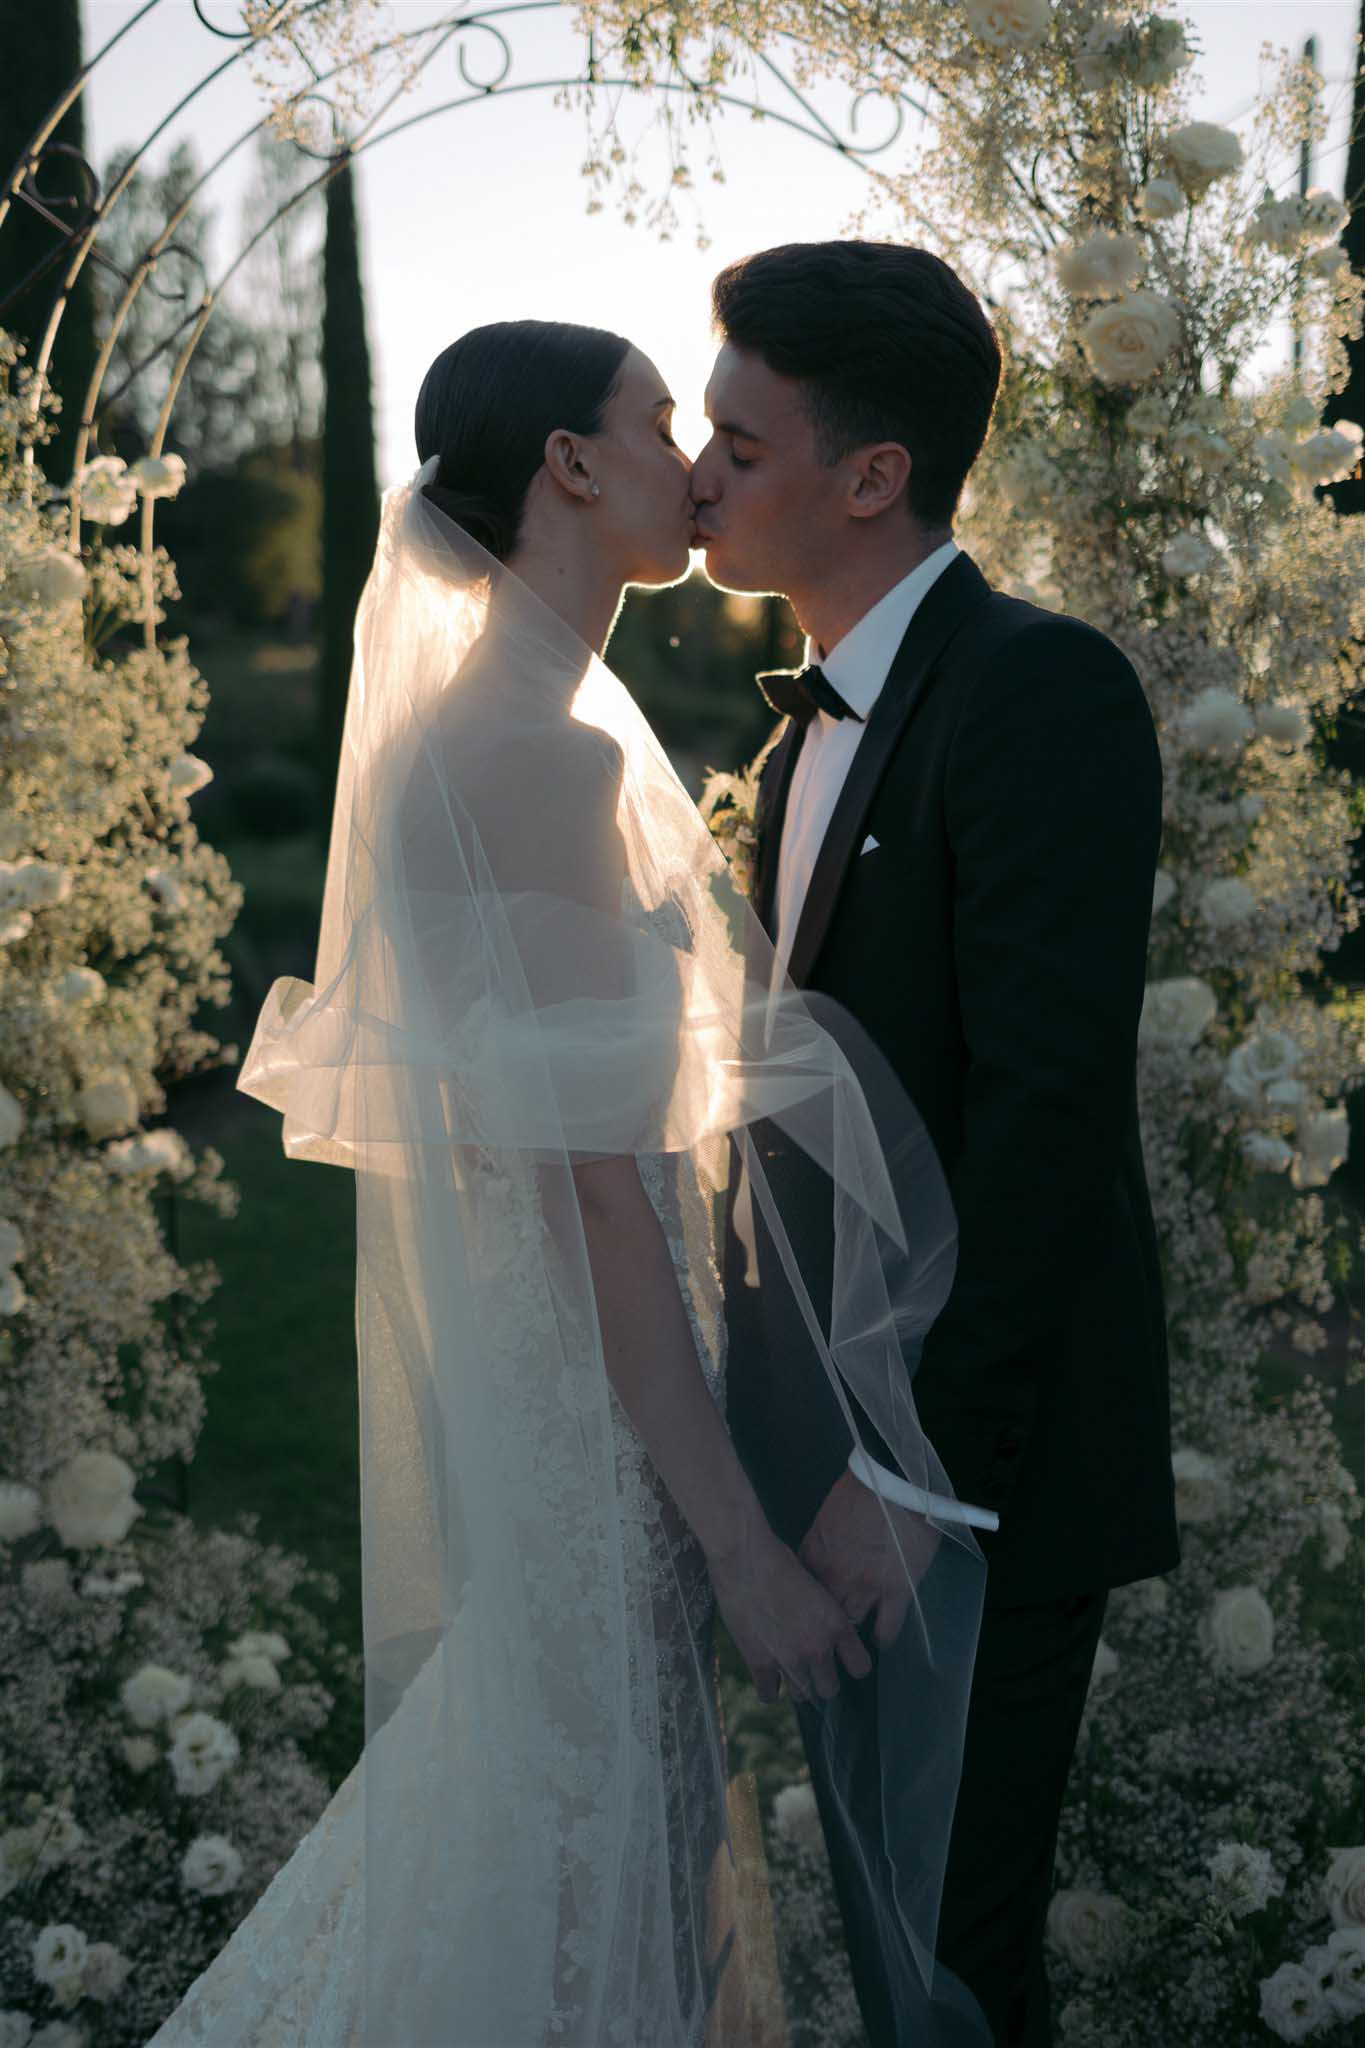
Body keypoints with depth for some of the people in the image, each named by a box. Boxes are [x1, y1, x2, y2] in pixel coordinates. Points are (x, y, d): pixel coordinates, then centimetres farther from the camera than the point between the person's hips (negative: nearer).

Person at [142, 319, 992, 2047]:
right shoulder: (543, 751, -20)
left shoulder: (487, 726, 10)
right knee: (580, 1834, 7)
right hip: (577, 1387, -10)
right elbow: (588, 1183, -24)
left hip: (534, 1356, 10)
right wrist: (743, 1541, -22)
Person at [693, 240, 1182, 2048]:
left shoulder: (1043, 691, -17)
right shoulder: (824, 718, 12)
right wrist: (780, 1415, 13)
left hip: (977, 1460, -9)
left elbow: (1047, 1106, -24)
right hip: (839, 1440, 9)